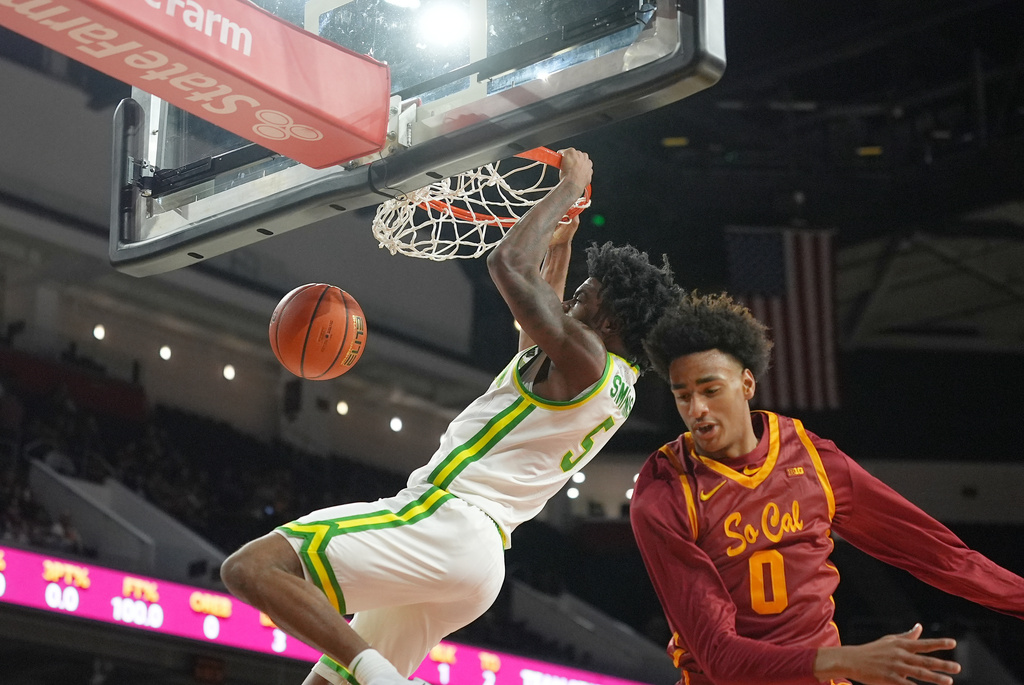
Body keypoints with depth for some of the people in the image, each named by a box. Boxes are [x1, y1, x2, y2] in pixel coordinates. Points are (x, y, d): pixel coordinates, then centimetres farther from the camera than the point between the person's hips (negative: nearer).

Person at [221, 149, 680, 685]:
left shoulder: (586, 361, -9)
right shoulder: (615, 387, 21)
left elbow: (507, 263, -13)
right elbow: (539, 325, 42)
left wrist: (569, 186, 1)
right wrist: (558, 248, 47)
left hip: (446, 520, -10)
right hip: (480, 556, 10)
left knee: (249, 567, -22)